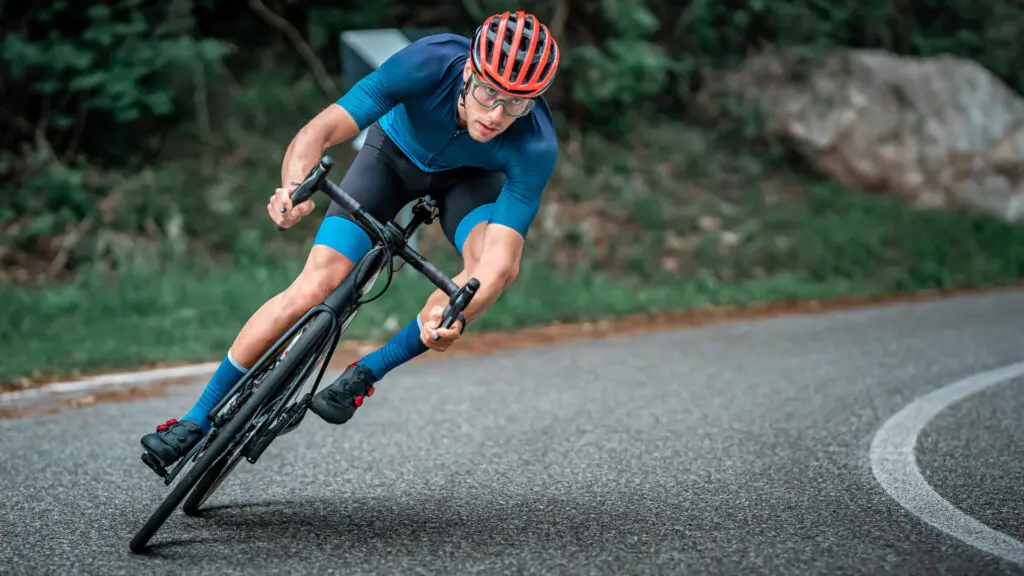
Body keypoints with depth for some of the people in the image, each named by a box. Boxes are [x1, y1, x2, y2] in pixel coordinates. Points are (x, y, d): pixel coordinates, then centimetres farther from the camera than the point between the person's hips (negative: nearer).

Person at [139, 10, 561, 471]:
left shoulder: (535, 148, -37)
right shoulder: (430, 62, -38)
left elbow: (498, 264, -43)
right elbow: (320, 130, -40)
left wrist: (455, 318, -62)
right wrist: (295, 187, -61)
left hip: (470, 175, 0)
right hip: (396, 150, 0)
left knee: (499, 264, -32)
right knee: (318, 284, -15)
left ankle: (367, 373, -12)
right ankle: (198, 420, -1)